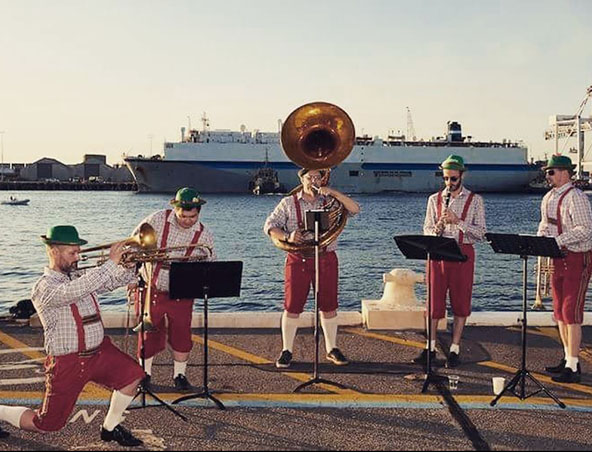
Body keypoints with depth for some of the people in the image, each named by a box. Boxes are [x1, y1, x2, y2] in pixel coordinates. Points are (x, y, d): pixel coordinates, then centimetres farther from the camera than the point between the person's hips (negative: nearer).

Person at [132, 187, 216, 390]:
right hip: (151, 289, 0)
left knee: (181, 336, 5)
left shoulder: (204, 235, -6)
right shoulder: (157, 220, -10)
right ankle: (144, 374, 28)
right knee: (149, 334, 8)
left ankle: (179, 375, 25)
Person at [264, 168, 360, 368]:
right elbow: (270, 226, 2)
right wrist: (287, 237, -16)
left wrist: (333, 192, -12)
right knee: (292, 307, 1)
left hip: (326, 259, 1)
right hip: (298, 260, -1)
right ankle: (287, 351, 13)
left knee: (329, 306, 7)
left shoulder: (330, 201, 8)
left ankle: (332, 349, 21)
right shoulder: (288, 203, 6)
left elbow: (354, 209, -3)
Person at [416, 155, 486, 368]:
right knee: (434, 301, 3)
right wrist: (437, 228, -14)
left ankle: (454, 349, 13)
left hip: (462, 254, -1)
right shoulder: (435, 199, 9)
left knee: (461, 303, 3)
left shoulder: (475, 200, 3)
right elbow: (427, 230, 8)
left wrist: (457, 221, -16)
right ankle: (430, 348, 14)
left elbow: (480, 232, -4)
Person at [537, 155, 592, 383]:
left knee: (571, 312, -8)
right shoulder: (548, 198, 12)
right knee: (559, 311, 13)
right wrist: (540, 237, 0)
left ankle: (573, 367, -2)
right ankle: (568, 359, 25)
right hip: (558, 259, 9)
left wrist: (557, 240, -26)